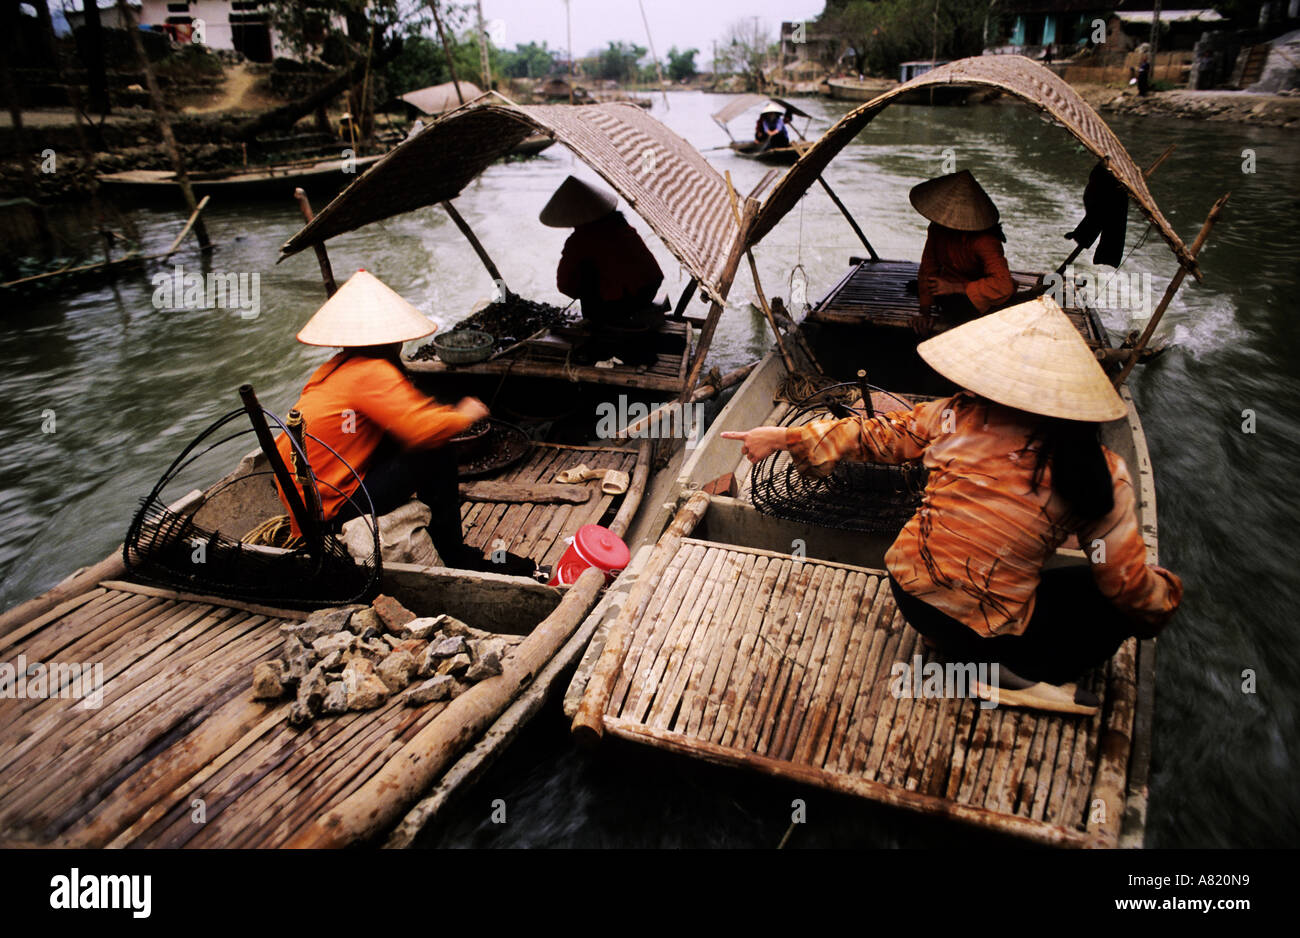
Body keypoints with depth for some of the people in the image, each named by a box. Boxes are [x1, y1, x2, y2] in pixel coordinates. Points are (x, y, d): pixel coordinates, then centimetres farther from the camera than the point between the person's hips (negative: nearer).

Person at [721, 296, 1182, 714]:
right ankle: (1024, 673, 1)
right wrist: (1166, 593, 17)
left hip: (910, 594, 4)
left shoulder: (960, 415, -8)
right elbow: (1130, 585, -6)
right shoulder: (1099, 474, -14)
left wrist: (787, 436, 17)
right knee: (1109, 600, 16)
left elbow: (880, 435, 3)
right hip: (992, 633, -4)